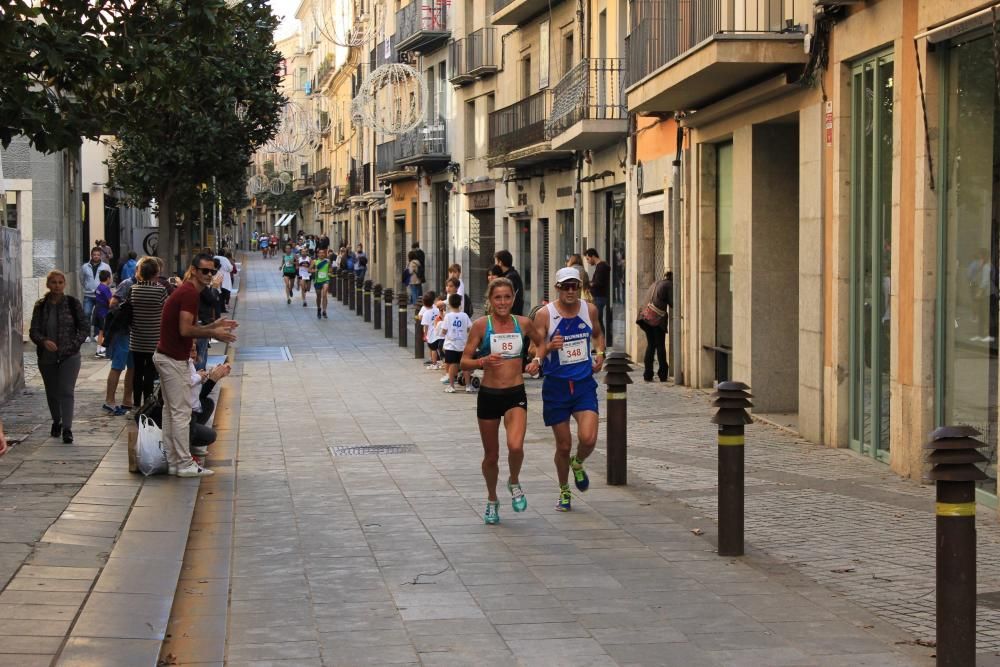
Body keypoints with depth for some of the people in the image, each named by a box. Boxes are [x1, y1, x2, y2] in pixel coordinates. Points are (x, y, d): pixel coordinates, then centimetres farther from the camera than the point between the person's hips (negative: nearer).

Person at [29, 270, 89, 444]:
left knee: (66, 391, -12)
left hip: (69, 356, -3)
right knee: (52, 392, 14)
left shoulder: (73, 304, -3)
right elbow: (33, 331, -1)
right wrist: (44, 341, -21)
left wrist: (74, 344, -11)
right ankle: (56, 422, 35)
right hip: (47, 357, 3)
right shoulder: (40, 306, 1)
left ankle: (67, 428, -14)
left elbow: (84, 327, 1)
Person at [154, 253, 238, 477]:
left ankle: (173, 462, 18)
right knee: (181, 412, -5)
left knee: (171, 410, 13)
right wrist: (213, 333, -13)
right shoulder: (190, 293, -17)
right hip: (174, 359, -11)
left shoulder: (185, 291, 15)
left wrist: (214, 325, 15)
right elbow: (185, 330, -23)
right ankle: (184, 464, -1)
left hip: (166, 356, 11)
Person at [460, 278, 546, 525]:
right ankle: (492, 501, 33)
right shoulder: (481, 325, -6)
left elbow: (541, 342, 22)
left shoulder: (522, 323, 1)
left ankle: (514, 483, 9)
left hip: (516, 395, 0)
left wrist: (537, 360, 2)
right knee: (491, 456, 9)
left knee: (515, 446, -23)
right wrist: (483, 361, -24)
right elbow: (464, 362, -5)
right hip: (488, 395, 0)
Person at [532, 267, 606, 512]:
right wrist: (549, 348, -33)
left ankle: (578, 464, 20)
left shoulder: (589, 310, 2)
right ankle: (564, 492, 28)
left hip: (584, 383, 2)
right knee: (563, 445, 5)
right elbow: (534, 352, -12)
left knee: (588, 438, -16)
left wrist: (599, 354, 5)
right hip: (556, 385, -2)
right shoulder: (544, 314, -10)